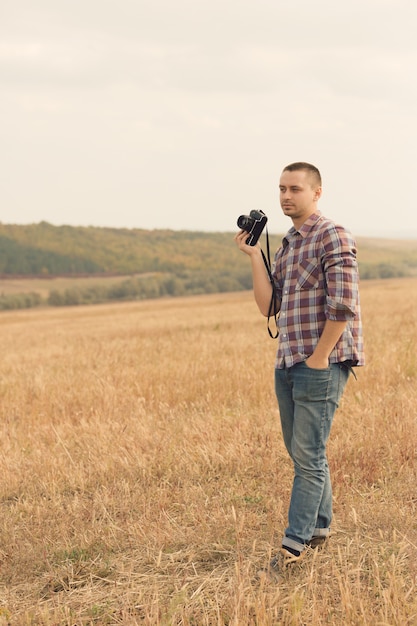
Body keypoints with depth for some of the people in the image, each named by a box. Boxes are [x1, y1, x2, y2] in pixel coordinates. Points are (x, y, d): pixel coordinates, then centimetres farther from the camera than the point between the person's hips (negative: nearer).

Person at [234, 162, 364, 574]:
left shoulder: (333, 238, -8)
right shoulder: (286, 246, 17)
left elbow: (343, 304, -17)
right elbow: (268, 306, 9)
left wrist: (319, 357, -15)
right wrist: (254, 255, 4)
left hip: (321, 364, -8)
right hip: (287, 365, 8)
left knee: (308, 455, -6)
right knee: (299, 451, 14)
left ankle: (294, 545, -3)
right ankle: (319, 527, 27)